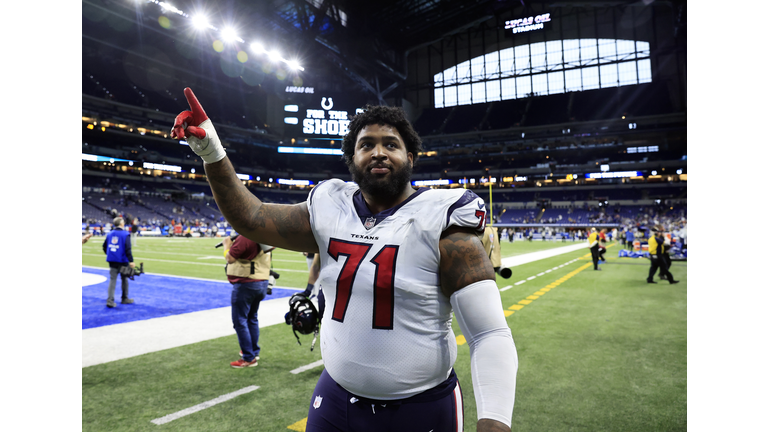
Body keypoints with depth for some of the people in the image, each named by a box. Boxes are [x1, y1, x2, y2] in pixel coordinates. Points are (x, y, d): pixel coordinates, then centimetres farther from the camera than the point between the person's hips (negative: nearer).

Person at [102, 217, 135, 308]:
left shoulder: (110, 234, 6)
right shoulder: (125, 234, -11)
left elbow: (104, 247, 14)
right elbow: (127, 249, -17)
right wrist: (131, 261, -16)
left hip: (112, 261, 4)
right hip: (122, 261, -4)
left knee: (112, 279, 4)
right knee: (124, 279, 12)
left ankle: (110, 300, -7)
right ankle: (124, 299, 23)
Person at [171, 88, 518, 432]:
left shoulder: (440, 225, -15)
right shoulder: (330, 213, -1)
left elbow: (490, 335, -18)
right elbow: (251, 219, 6)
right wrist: (212, 154, -6)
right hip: (336, 399, 4)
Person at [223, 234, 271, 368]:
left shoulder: (244, 238, -20)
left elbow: (229, 258, -15)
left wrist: (227, 244, 2)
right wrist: (234, 243, 11)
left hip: (246, 285, -9)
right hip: (262, 282, 9)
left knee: (240, 321, 0)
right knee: (252, 318, 22)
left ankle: (249, 358, 2)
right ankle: (254, 351, 33)